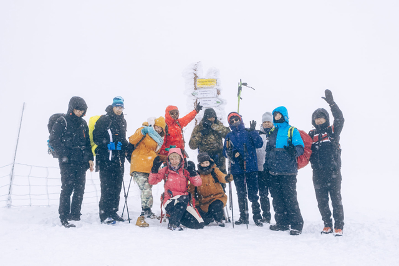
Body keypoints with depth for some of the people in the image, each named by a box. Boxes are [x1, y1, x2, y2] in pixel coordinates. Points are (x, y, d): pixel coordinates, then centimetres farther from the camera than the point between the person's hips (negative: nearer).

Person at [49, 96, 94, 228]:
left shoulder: (83, 123, 17)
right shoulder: (62, 122, 0)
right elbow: (53, 140, -4)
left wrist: (90, 158, 11)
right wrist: (64, 155, -12)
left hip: (81, 161, 5)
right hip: (67, 162, -5)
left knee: (80, 188, 2)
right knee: (67, 188, -5)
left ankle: (75, 214, 12)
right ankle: (64, 217, 4)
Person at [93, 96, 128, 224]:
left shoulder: (122, 121, 18)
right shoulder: (104, 120, -5)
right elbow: (96, 138, -10)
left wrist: (127, 146, 12)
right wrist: (108, 145, -21)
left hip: (118, 160, 7)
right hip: (106, 159, -7)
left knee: (117, 186, 10)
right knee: (107, 187, -7)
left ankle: (113, 212, 20)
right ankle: (105, 215, 0)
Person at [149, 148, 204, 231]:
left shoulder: (185, 171, 8)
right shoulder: (165, 171, 6)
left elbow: (198, 183, 0)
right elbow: (152, 181, 1)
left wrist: (193, 172, -16)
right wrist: (154, 169, -12)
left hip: (184, 204, 3)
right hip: (169, 202, -3)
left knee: (199, 225, -10)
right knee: (184, 198, -37)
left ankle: (175, 216, 12)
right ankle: (173, 224, -24)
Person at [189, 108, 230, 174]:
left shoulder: (218, 125, 4)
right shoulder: (198, 128, 0)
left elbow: (227, 133, -17)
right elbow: (192, 145, -4)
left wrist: (213, 126, -21)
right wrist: (200, 134, -16)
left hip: (219, 157, 2)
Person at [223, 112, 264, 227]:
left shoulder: (248, 133, 7)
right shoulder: (229, 136, 13)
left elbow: (259, 144, -4)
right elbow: (225, 152, 11)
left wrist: (253, 131, -12)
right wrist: (230, 153, -11)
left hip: (251, 167, -2)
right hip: (237, 169, 2)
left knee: (253, 194, -4)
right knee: (241, 194, 8)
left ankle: (257, 217, 4)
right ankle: (243, 217, 17)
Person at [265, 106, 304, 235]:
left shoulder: (292, 131, 0)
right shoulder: (272, 132, 17)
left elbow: (301, 147, -8)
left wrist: (294, 150, -29)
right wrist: (267, 164, 16)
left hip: (288, 171, -6)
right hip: (274, 171, 6)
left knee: (290, 198, -7)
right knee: (277, 198, 9)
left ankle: (297, 224, 4)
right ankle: (282, 223, 20)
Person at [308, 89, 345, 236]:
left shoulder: (333, 131, 2)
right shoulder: (311, 134, 12)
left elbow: (340, 118, -16)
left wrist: (331, 103, -25)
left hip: (333, 172, -3)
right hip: (318, 174, 3)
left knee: (336, 199, 1)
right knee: (322, 201, 8)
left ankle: (339, 226, 10)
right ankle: (327, 225, 20)